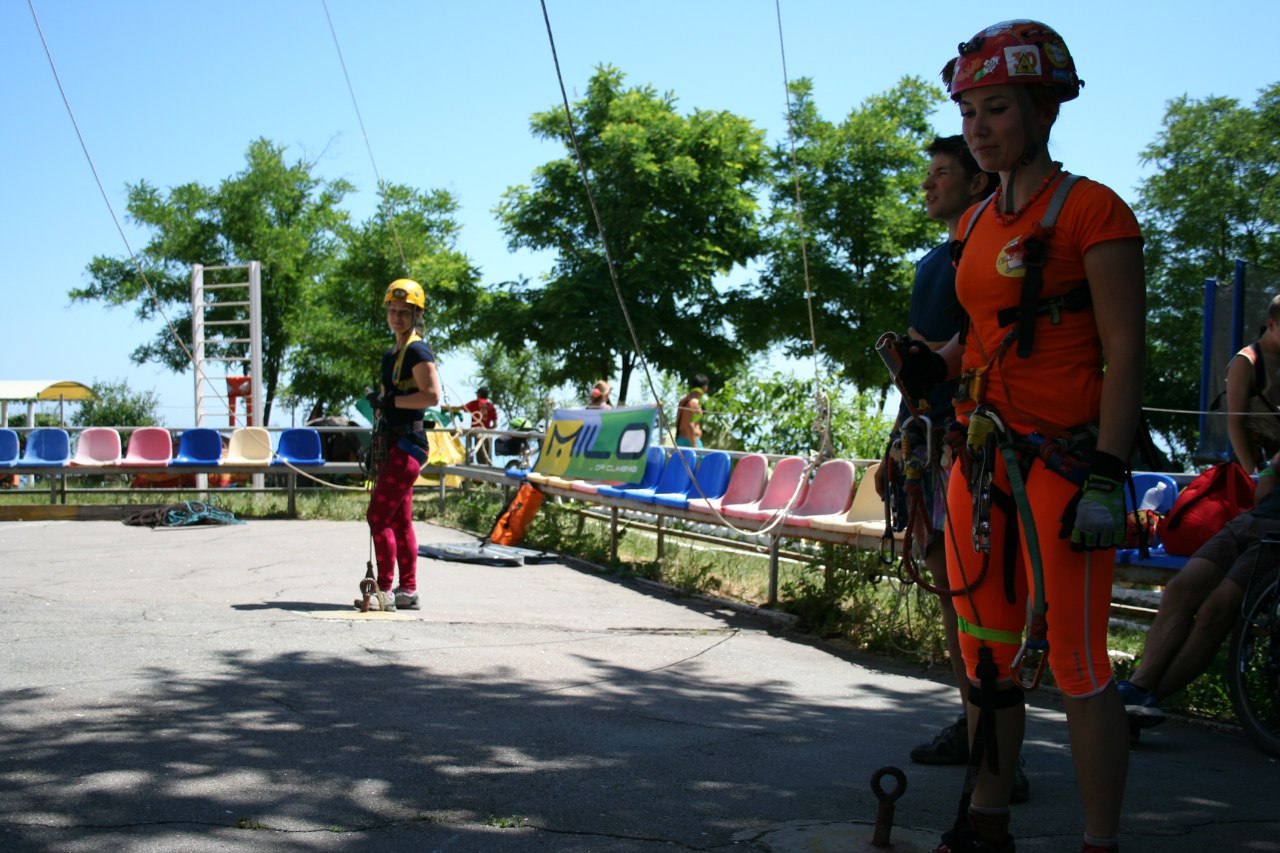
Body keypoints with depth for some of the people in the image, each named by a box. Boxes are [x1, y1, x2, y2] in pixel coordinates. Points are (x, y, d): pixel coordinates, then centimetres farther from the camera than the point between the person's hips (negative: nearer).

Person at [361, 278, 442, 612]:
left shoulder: (418, 351, -11)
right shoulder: (391, 354, 19)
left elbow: (431, 396, -22)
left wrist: (392, 401, -16)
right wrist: (377, 442, 22)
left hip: (408, 444, -10)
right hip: (394, 444, 10)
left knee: (378, 517, -12)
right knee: (400, 521, 11)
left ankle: (385, 590, -8)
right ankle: (407, 591, 16)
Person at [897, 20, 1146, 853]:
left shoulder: (1092, 211, -7)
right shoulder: (977, 223, 14)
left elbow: (1126, 353, -11)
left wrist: (1106, 477, -18)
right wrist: (934, 368, 3)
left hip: (1063, 461, -7)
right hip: (980, 461, 7)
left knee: (1076, 664, -5)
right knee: (987, 654, 12)